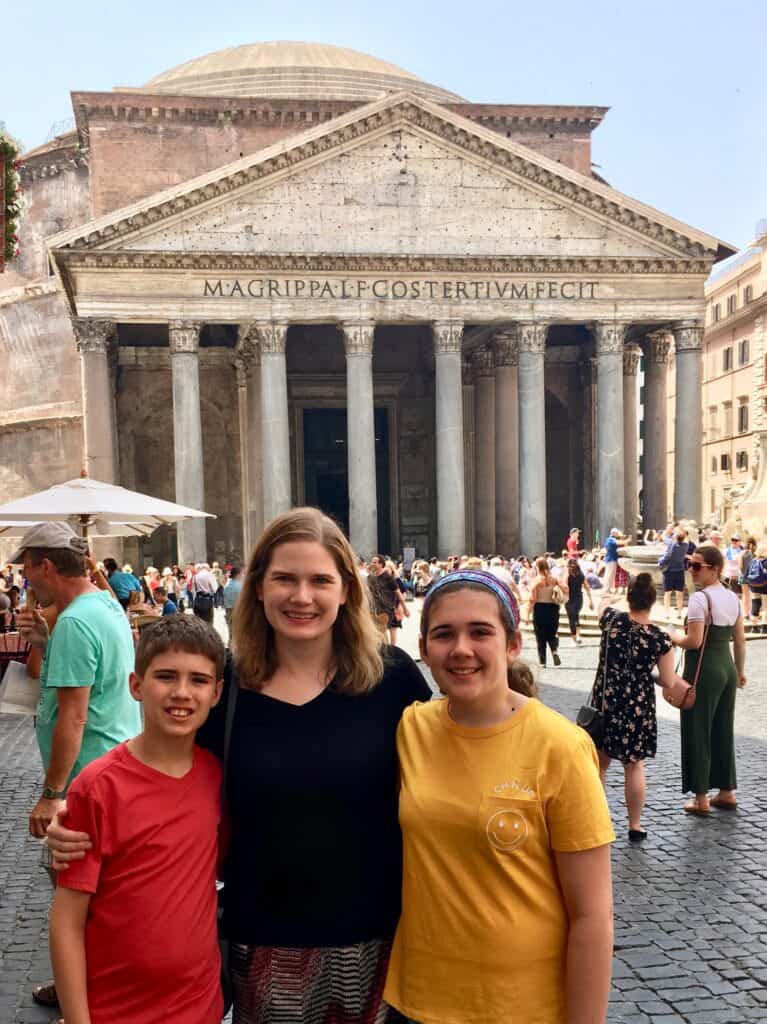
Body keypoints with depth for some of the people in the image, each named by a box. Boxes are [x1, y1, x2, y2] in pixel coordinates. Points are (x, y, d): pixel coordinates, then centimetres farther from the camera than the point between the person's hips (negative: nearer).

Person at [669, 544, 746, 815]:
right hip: (727, 668, 8)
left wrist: (674, 637, -3)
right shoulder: (733, 597, 7)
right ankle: (727, 792, 25)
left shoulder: (700, 598, -17)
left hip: (703, 670, -8)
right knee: (723, 731, 17)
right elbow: (740, 640, 11)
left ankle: (701, 799, 8)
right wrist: (740, 670, 21)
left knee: (698, 732, 2)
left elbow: (694, 641, -22)